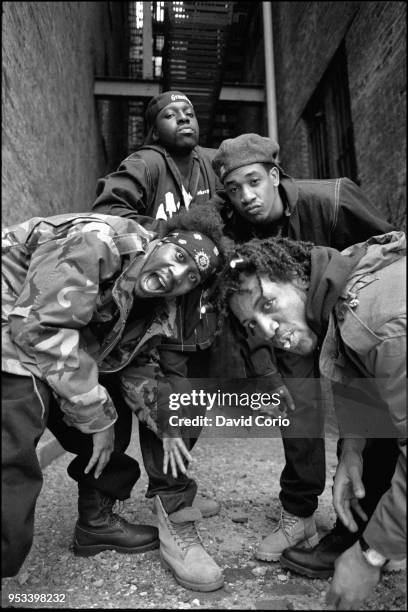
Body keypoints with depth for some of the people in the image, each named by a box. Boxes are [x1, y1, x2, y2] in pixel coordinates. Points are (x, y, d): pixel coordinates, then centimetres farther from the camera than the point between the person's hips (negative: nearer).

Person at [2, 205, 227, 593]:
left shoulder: (160, 310, -2)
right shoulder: (96, 242, -28)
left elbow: (138, 364, 8)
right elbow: (41, 329, -31)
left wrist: (166, 423, -6)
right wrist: (97, 415, -23)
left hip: (64, 357, 8)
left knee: (110, 430, 11)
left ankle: (97, 522, 33)